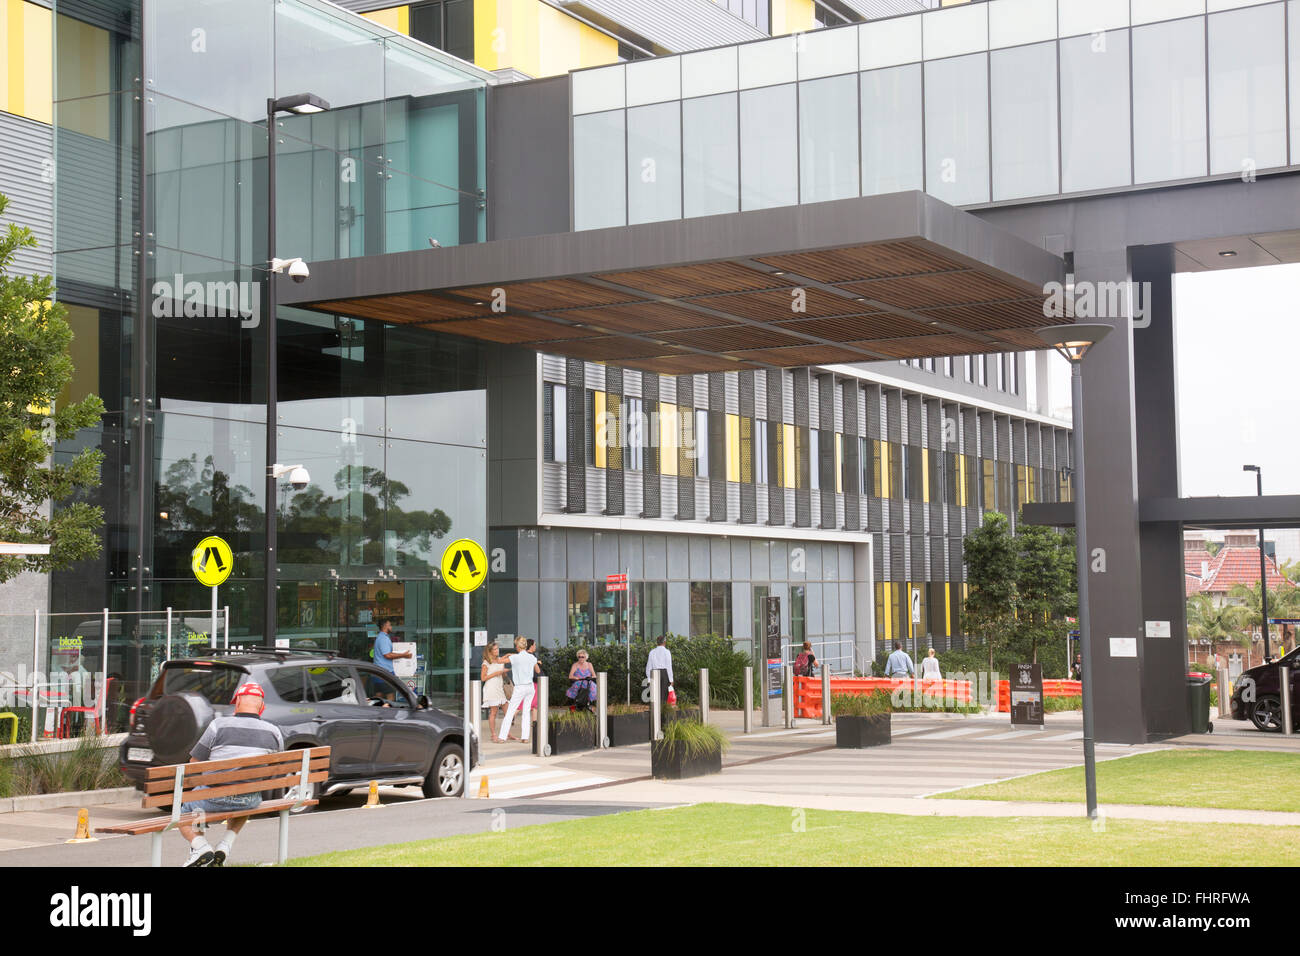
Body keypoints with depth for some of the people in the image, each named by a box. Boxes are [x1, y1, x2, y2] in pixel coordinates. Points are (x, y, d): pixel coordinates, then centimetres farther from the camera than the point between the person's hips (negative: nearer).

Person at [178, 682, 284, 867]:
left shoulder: (219, 725, -10)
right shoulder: (274, 732, -1)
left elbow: (194, 763, -3)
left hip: (215, 799, -3)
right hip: (250, 800, 3)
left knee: (181, 810, 25)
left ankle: (201, 847, -2)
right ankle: (225, 846, 19)